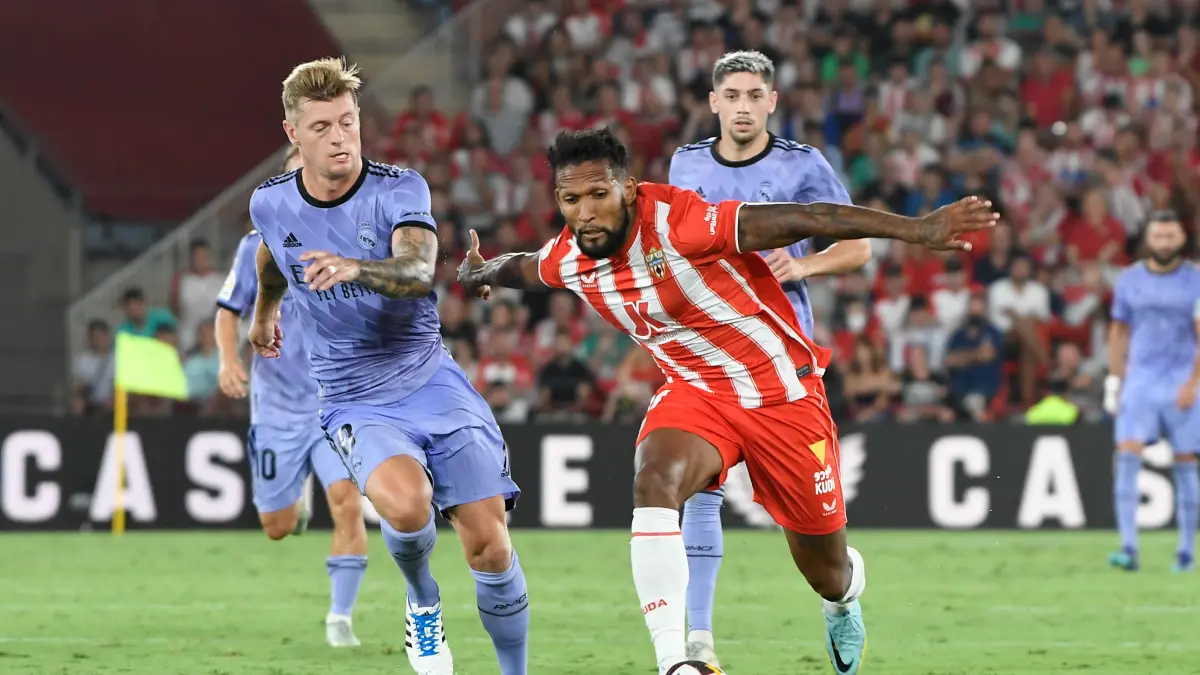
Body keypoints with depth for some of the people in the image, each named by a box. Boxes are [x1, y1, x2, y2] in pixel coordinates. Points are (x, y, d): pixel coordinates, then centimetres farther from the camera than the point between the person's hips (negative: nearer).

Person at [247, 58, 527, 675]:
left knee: (489, 546, -7)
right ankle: (422, 604, 1)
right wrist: (264, 313, 43)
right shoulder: (271, 205, -1)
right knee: (406, 504, -31)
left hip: (431, 381, 0)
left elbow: (420, 270, -31)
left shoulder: (400, 189, -10)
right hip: (356, 404, 0)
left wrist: (353, 267, -50)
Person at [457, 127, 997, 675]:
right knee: (653, 481, -31)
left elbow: (806, 220, -34)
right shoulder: (566, 260, -9)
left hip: (783, 395, -4)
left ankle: (845, 600, 50)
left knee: (827, 575, 9)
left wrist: (915, 230, -40)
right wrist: (480, 274, 38)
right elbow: (520, 267, 18)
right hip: (694, 394, 4)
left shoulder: (678, 223, -29)